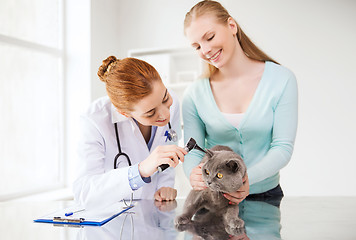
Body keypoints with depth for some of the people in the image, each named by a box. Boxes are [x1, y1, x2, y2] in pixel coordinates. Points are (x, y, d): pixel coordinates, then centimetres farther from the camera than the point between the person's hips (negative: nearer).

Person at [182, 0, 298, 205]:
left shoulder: (281, 80, -4)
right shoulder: (194, 94, -1)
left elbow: (283, 147, -8)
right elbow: (193, 151, -1)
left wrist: (247, 179, -25)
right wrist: (194, 175, -25)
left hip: (265, 193, 0)